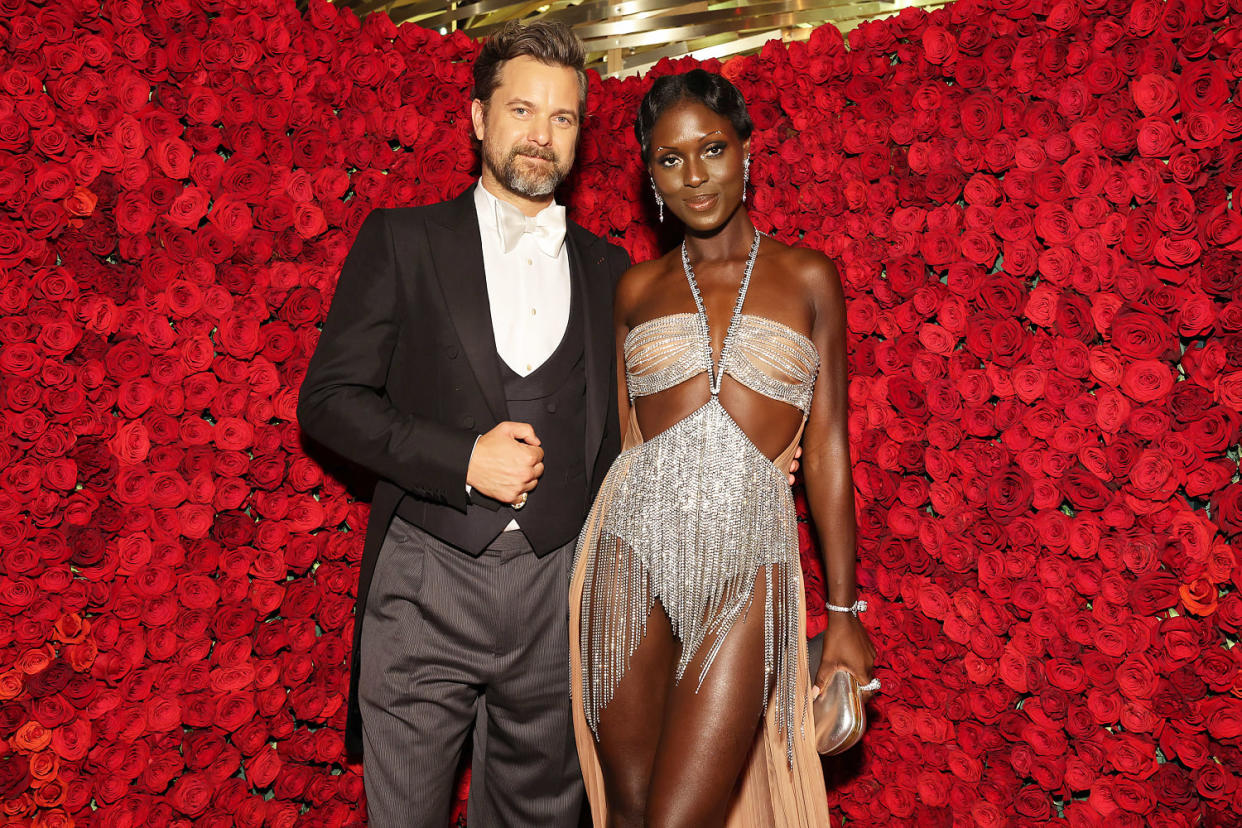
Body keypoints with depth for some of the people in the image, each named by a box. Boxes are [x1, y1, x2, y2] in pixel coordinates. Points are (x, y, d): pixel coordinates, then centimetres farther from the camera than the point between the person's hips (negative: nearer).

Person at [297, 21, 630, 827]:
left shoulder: (608, 269, 11)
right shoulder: (402, 240, 4)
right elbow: (328, 397, -2)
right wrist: (463, 459, -14)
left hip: (559, 592, 2)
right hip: (427, 584, -2)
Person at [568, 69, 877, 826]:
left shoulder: (808, 280, 7)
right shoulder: (639, 289, 10)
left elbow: (826, 448, 6)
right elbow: (619, 434, 13)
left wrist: (845, 610, 5)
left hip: (747, 560, -1)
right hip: (634, 544, 2)